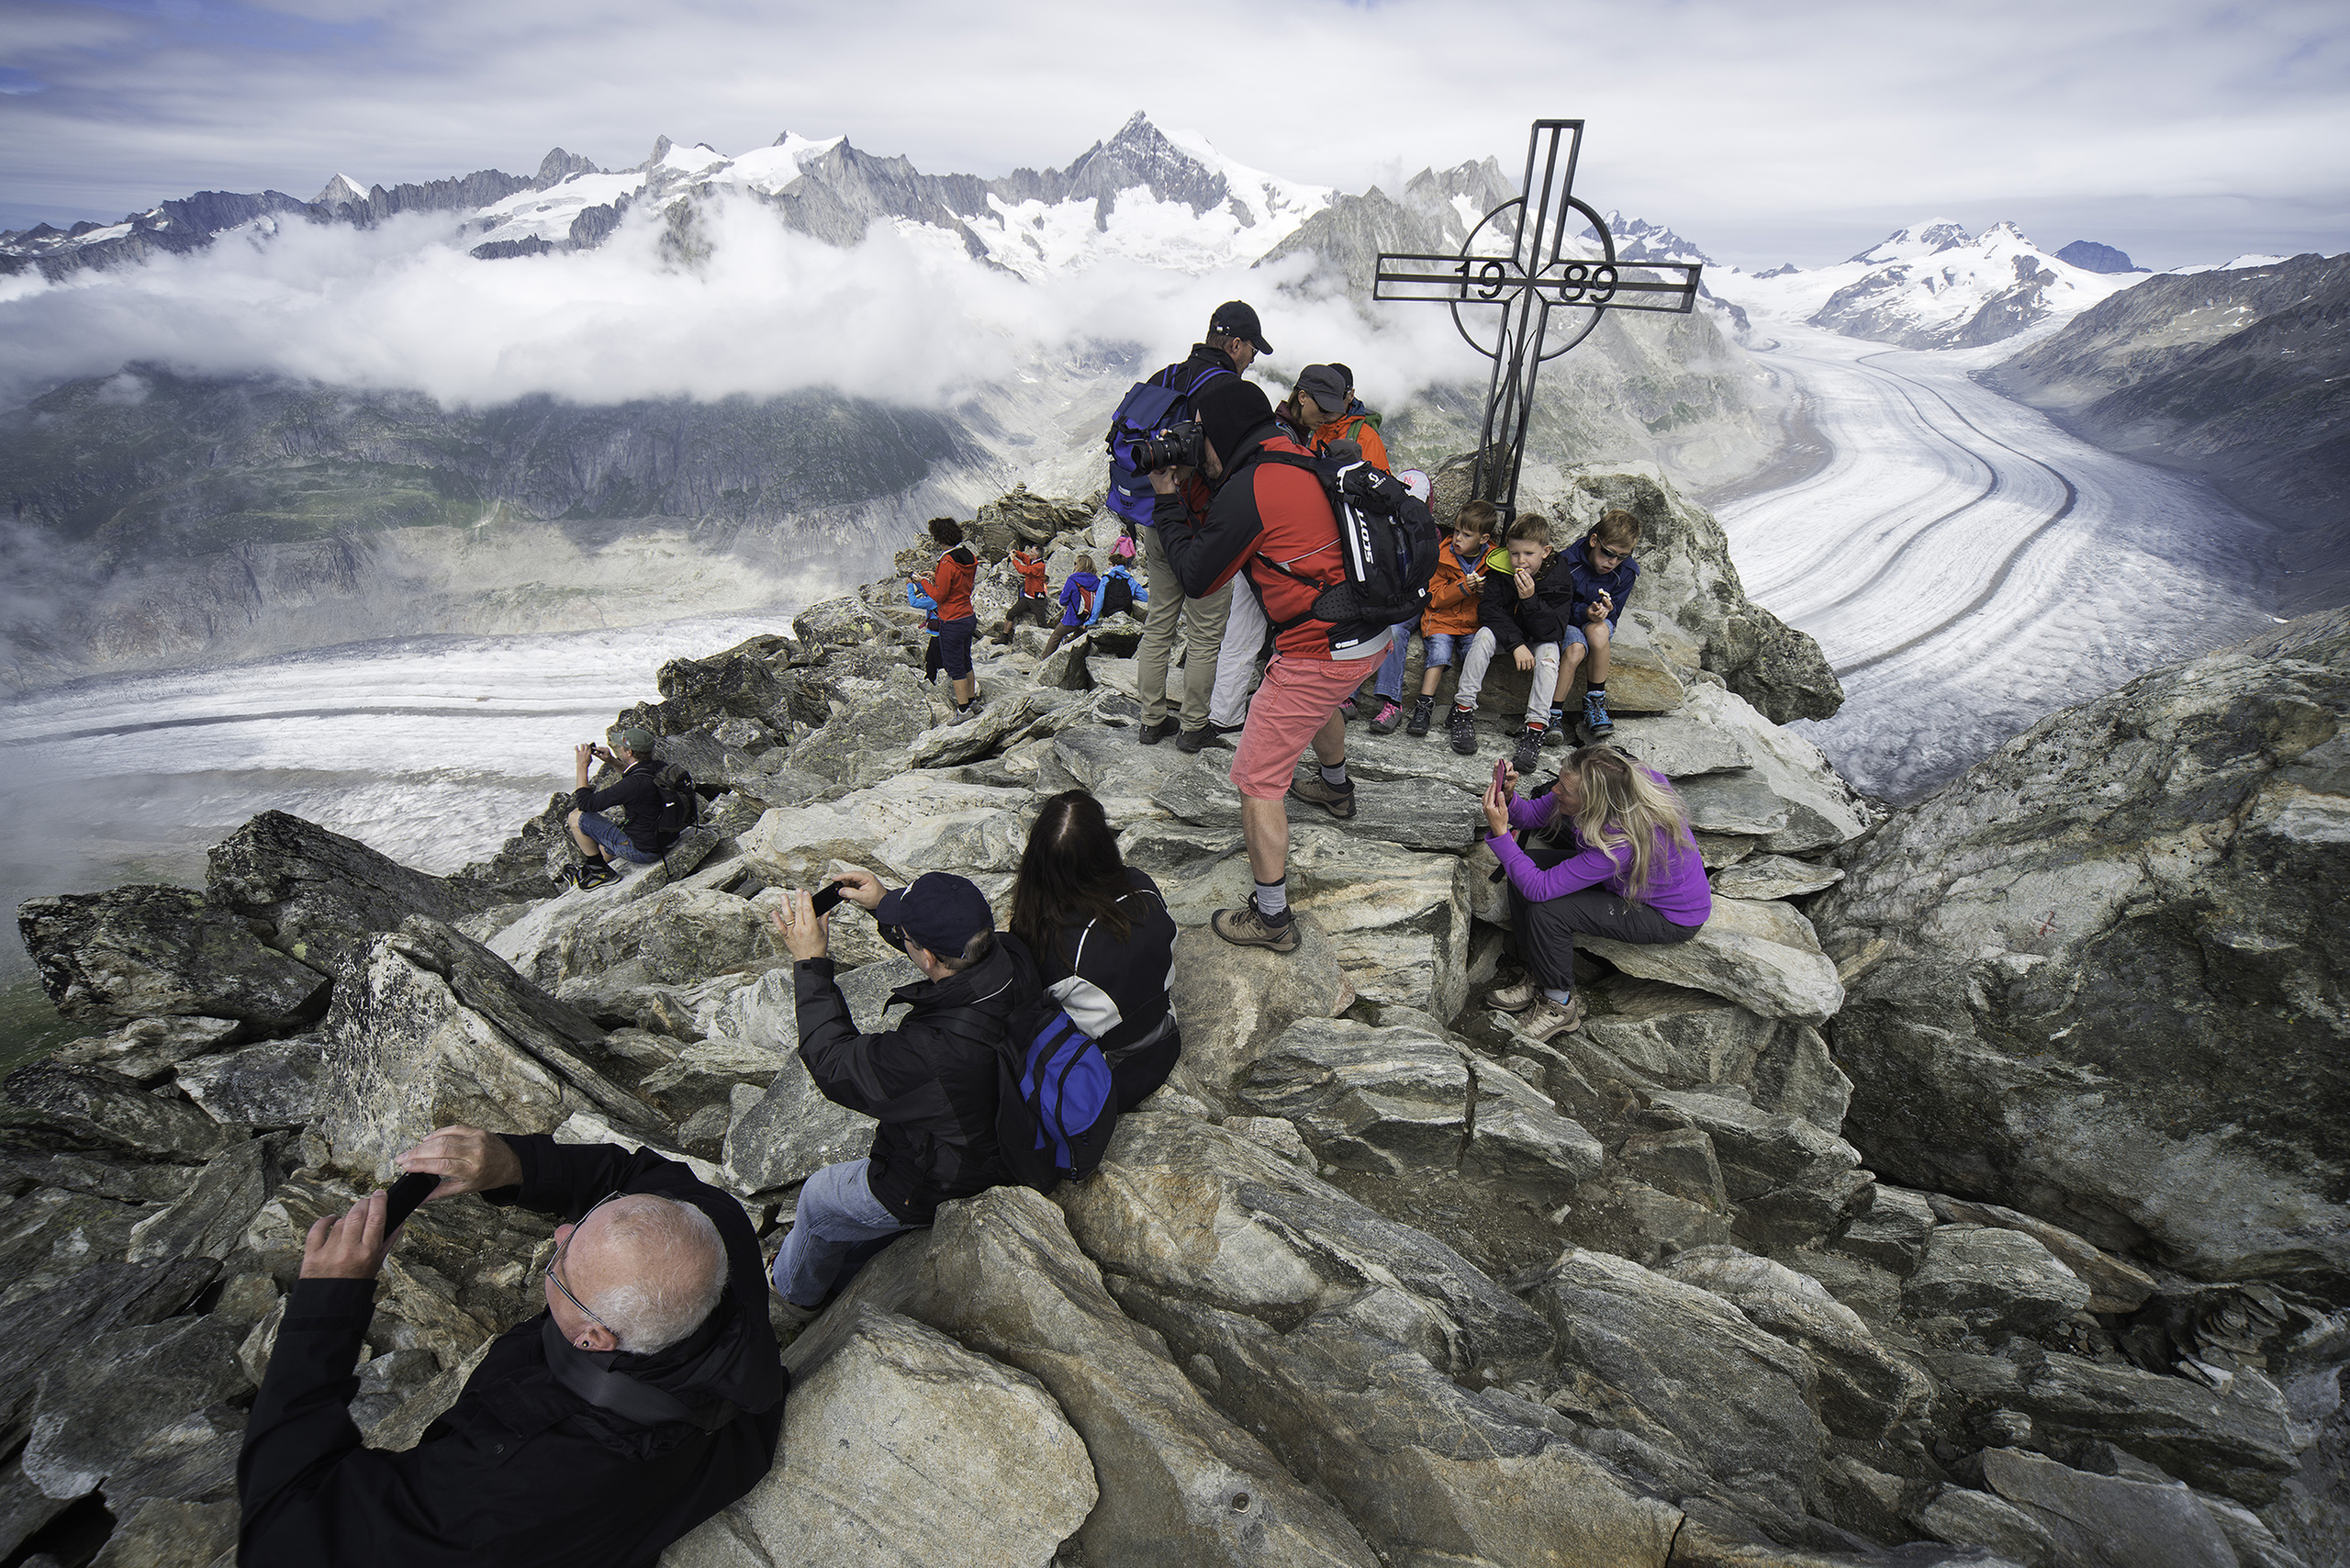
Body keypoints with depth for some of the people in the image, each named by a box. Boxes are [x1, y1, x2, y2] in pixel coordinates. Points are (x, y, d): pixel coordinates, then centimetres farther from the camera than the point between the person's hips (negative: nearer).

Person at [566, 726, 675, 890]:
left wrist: (582, 767, -12)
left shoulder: (635, 784, -30)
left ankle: (602, 872, 11)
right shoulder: (659, 766, -5)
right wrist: (612, 761, 12)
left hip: (642, 850, -9)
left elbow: (586, 804, -20)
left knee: (576, 818, -1)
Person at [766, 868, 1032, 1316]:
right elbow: (957, 936, 0)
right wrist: (884, 904, -5)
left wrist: (810, 961, -20)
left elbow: (834, 1064, -24)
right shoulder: (1015, 962, -25)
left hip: (935, 1189, -6)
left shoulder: (931, 1053, -44)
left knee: (818, 1199, 24)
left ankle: (797, 1292, 55)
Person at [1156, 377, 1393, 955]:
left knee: (1256, 782, -1)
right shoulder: (1300, 460, 10)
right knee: (1319, 701, 42)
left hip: (1319, 651, -10)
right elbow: (1220, 533, 21)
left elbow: (1196, 577, -7)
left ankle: (1272, 919, 7)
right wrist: (1188, 491, 12)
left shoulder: (1246, 490, -19)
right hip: (1372, 635, 10)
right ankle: (1335, 787, 68)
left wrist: (1168, 500, 2)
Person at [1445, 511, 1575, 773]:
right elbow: (1488, 610, -19)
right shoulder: (1501, 572, -13)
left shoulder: (1560, 582, -16)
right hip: (1503, 633, 1)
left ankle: (1535, 728, -34)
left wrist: (1530, 599, -36)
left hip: (1539, 639, -1)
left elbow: (1553, 631, -22)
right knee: (1484, 635, -30)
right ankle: (1464, 710, -27)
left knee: (1549, 654, -32)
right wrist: (1516, 643, -30)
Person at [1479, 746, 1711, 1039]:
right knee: (1526, 863, -4)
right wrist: (1507, 798, -25)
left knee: (1547, 911, -26)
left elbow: (1539, 889, -37)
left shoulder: (1621, 843, -41)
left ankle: (1559, 1004, 0)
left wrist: (1500, 833, -36)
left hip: (1671, 918, -8)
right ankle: (1537, 979, 6)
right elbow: (1535, 814, -5)